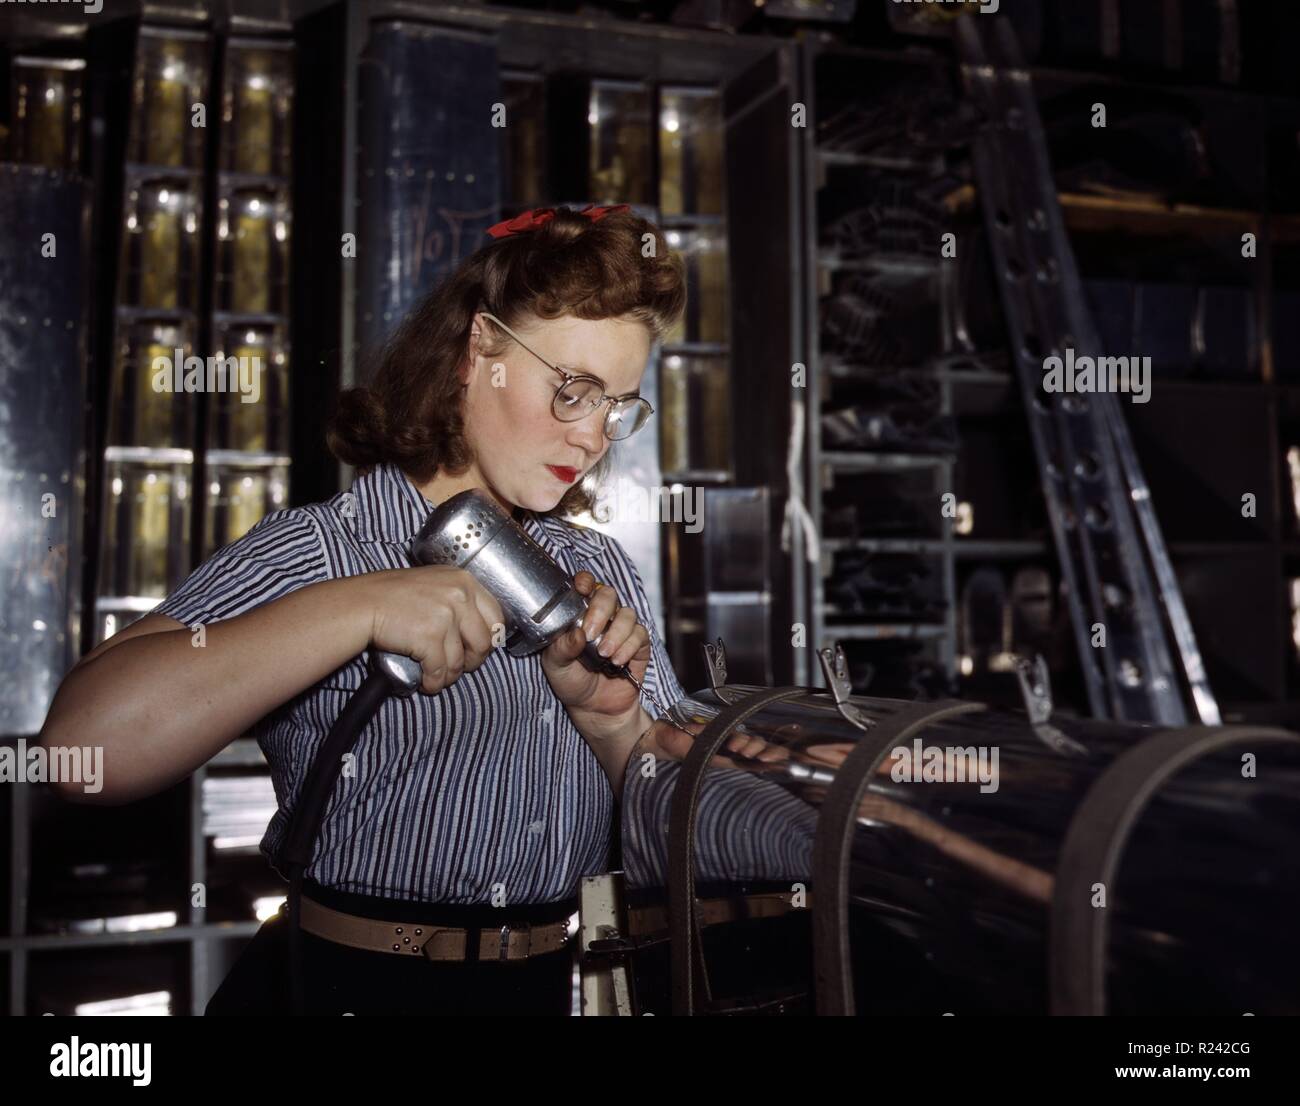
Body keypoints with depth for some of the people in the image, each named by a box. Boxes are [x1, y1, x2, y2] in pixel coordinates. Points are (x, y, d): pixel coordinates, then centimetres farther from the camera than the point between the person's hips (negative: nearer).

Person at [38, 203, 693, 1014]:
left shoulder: (604, 571, 9)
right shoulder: (314, 552, -7)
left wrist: (608, 716, -10)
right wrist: (357, 608, -23)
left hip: (564, 987, 5)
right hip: (352, 987, -5)